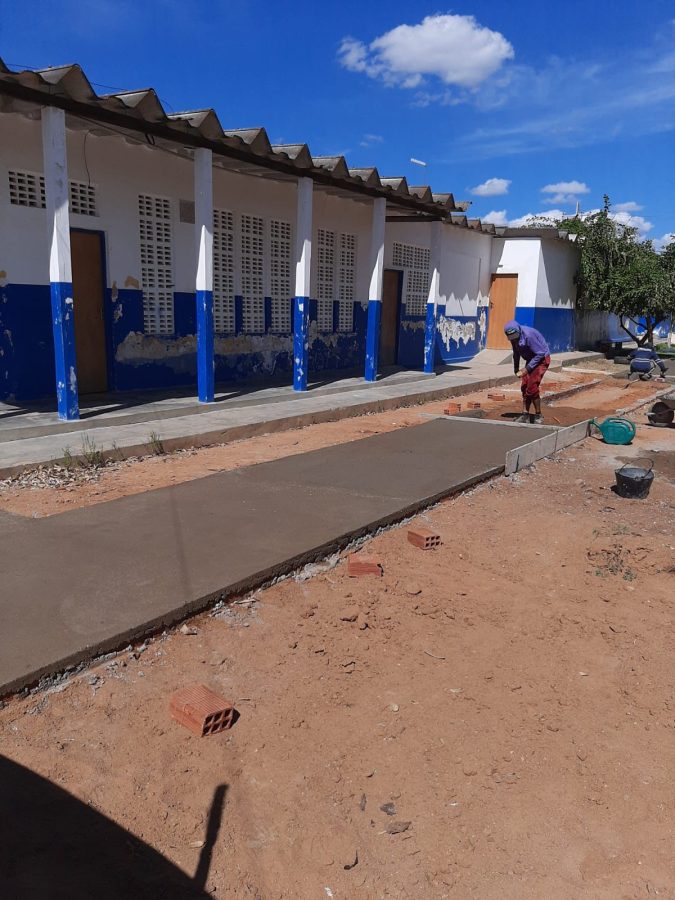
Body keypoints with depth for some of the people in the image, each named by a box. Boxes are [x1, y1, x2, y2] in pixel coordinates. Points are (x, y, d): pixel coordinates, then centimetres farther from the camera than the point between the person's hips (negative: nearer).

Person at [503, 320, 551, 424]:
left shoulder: (528, 335, -31)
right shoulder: (514, 337, -6)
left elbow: (540, 354, -26)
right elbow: (516, 352, 12)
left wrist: (527, 369, -27)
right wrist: (516, 368, 11)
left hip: (542, 359, -8)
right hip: (531, 359, 8)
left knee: (532, 387, -15)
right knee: (524, 387, 2)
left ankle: (538, 416, -4)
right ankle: (525, 415, 8)